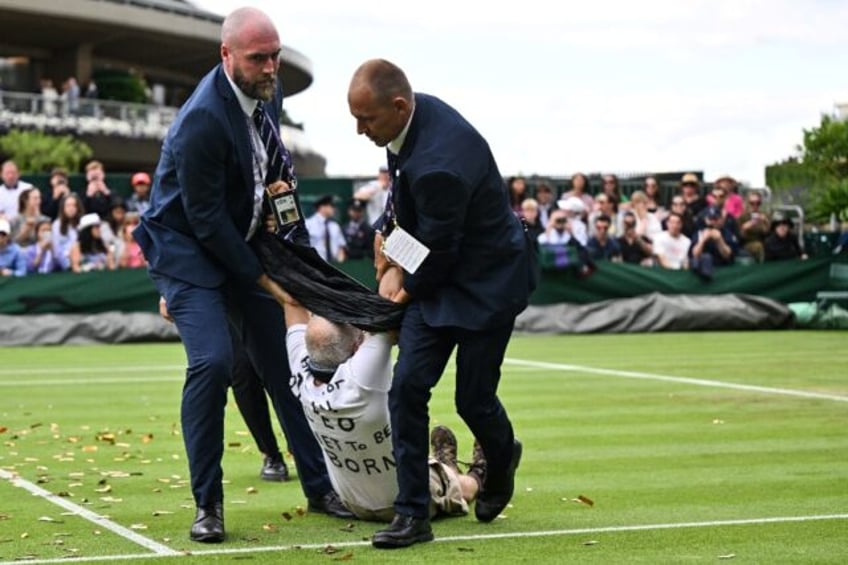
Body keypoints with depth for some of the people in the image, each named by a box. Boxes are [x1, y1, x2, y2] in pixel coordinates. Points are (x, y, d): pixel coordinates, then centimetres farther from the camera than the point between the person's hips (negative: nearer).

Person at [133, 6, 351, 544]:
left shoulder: (268, 94, -3)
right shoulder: (204, 118, -28)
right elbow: (204, 218, -23)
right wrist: (261, 278, -16)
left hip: (244, 246, 7)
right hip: (188, 250, -7)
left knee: (285, 363, 9)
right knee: (213, 361, -23)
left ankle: (320, 485, 22)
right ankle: (207, 503, -9)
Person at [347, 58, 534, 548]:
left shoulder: (440, 164, -35)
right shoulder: (417, 113, -7)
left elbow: (438, 252, -21)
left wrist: (406, 286, -2)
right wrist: (391, 250, 7)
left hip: (488, 281, -8)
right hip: (436, 275, 8)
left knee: (473, 399, 2)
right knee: (407, 386, -5)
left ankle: (502, 458, 39)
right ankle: (413, 513, -1)